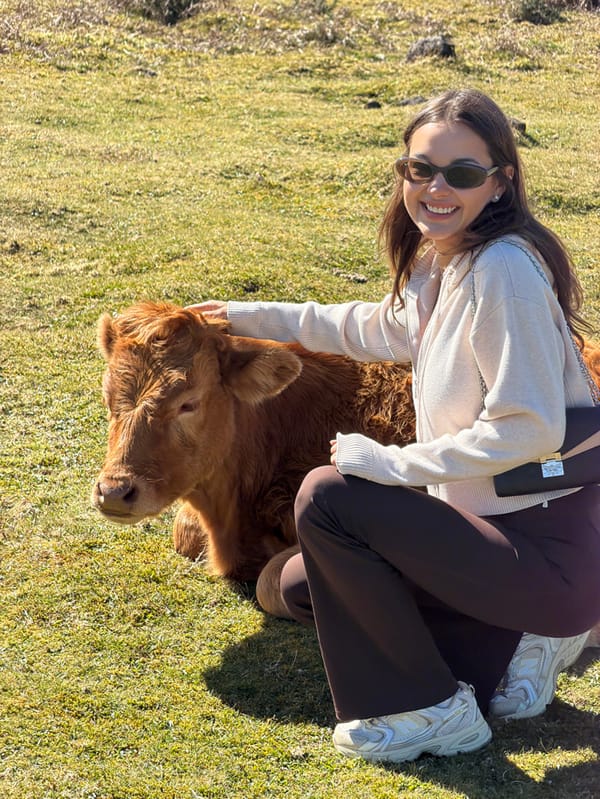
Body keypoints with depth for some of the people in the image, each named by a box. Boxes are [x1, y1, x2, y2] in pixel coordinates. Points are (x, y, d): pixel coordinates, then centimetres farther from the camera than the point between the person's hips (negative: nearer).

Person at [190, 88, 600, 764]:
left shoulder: (504, 270, -22)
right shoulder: (440, 263, 7)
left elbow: (529, 428, -27)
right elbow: (381, 329, 28)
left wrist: (389, 463, -17)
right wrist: (258, 318, 31)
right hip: (494, 520, 10)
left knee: (327, 498, -14)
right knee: (301, 586, 14)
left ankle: (427, 709, 0)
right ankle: (512, 643, 14)